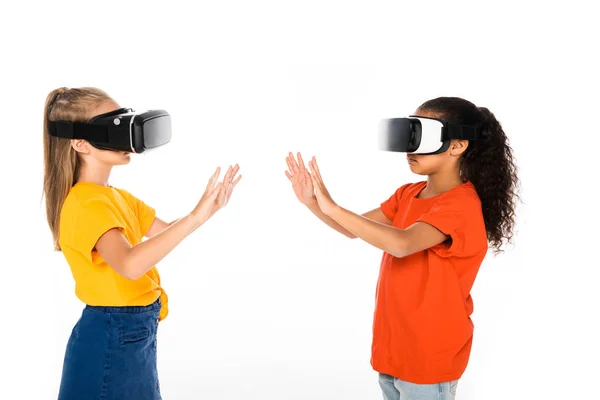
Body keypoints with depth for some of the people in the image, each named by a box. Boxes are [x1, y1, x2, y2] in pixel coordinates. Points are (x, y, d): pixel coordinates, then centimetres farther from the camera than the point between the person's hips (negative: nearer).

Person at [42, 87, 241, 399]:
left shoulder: (117, 196, 10)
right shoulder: (87, 203, -21)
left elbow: (165, 231, 15)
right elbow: (130, 264, -37)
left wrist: (209, 205, -1)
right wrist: (196, 217, -39)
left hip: (134, 333, 9)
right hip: (110, 337, -9)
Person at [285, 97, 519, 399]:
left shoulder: (461, 204, -20)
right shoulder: (408, 193, 6)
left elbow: (401, 244, -35)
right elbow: (357, 229, 6)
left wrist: (332, 207, -32)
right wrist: (313, 203, -10)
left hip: (429, 356, -7)